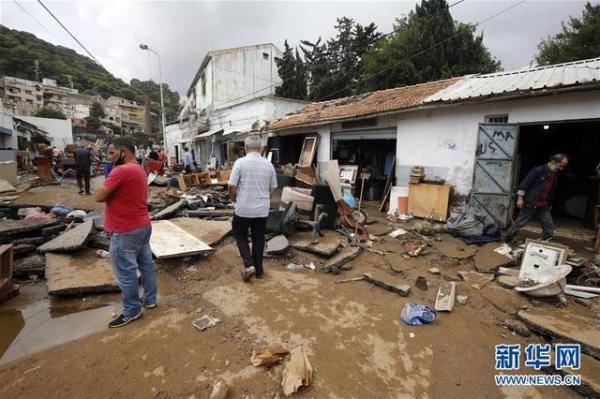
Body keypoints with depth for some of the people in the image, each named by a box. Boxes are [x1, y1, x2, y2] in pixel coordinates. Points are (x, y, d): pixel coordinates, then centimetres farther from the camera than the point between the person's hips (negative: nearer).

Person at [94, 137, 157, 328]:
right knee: (146, 264, 18)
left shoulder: (121, 171, -21)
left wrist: (110, 194, -3)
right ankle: (150, 298, 33)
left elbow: (99, 196, -20)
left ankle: (132, 311, 18)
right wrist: (114, 194, -2)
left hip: (126, 232, -9)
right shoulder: (139, 169, 10)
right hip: (143, 226, 9)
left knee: (125, 272, 4)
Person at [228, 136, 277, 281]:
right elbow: (273, 188, 8)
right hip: (262, 210, 3)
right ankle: (258, 270, 22)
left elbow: (232, 186, -11)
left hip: (243, 209, -3)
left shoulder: (240, 162, -11)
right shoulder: (268, 165, 2)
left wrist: (234, 199, 8)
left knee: (240, 236, 15)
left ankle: (249, 265, 3)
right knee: (259, 239, 14)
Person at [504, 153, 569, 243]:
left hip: (544, 207, 7)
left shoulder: (556, 174, 11)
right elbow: (524, 183, -15)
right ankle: (506, 240, 8)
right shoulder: (538, 170, -12)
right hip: (530, 205, -7)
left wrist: (549, 204, 22)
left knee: (549, 227, 8)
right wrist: (520, 198, -18)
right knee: (519, 223, -2)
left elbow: (551, 191, 20)